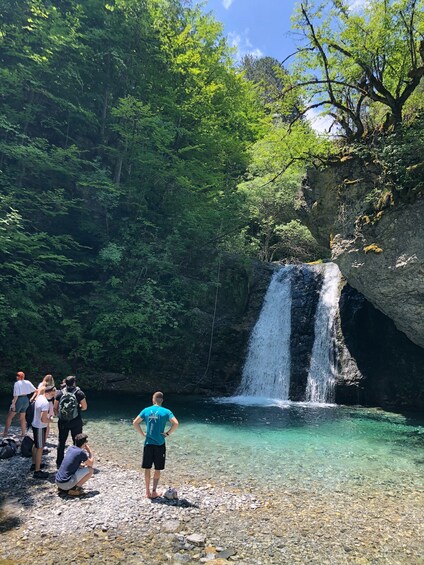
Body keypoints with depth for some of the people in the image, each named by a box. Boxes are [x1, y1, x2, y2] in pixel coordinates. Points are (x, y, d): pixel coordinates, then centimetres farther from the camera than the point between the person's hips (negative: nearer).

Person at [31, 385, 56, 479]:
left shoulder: (39, 397, 0)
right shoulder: (45, 402, -27)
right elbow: (43, 419, -29)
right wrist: (50, 419, -9)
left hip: (35, 425, 10)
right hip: (40, 427, -10)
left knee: (36, 445, 23)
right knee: (40, 448, -1)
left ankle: (34, 464, 39)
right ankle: (37, 471, 6)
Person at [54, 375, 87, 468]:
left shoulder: (60, 393, -2)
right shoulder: (79, 393, -8)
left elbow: (55, 408, 2)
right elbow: (84, 407, -5)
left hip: (63, 422, 2)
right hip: (76, 422, -2)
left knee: (61, 442, 16)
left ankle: (59, 463, 23)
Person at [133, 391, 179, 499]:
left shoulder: (146, 410, 1)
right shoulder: (166, 411, -7)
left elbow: (135, 423, 2)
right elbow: (176, 423, -17)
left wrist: (142, 434, 8)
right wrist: (168, 433, -6)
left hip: (148, 443, 2)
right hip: (160, 444, -2)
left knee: (147, 468, 13)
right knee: (158, 469, 12)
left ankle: (148, 492, 20)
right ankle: (154, 492, 15)